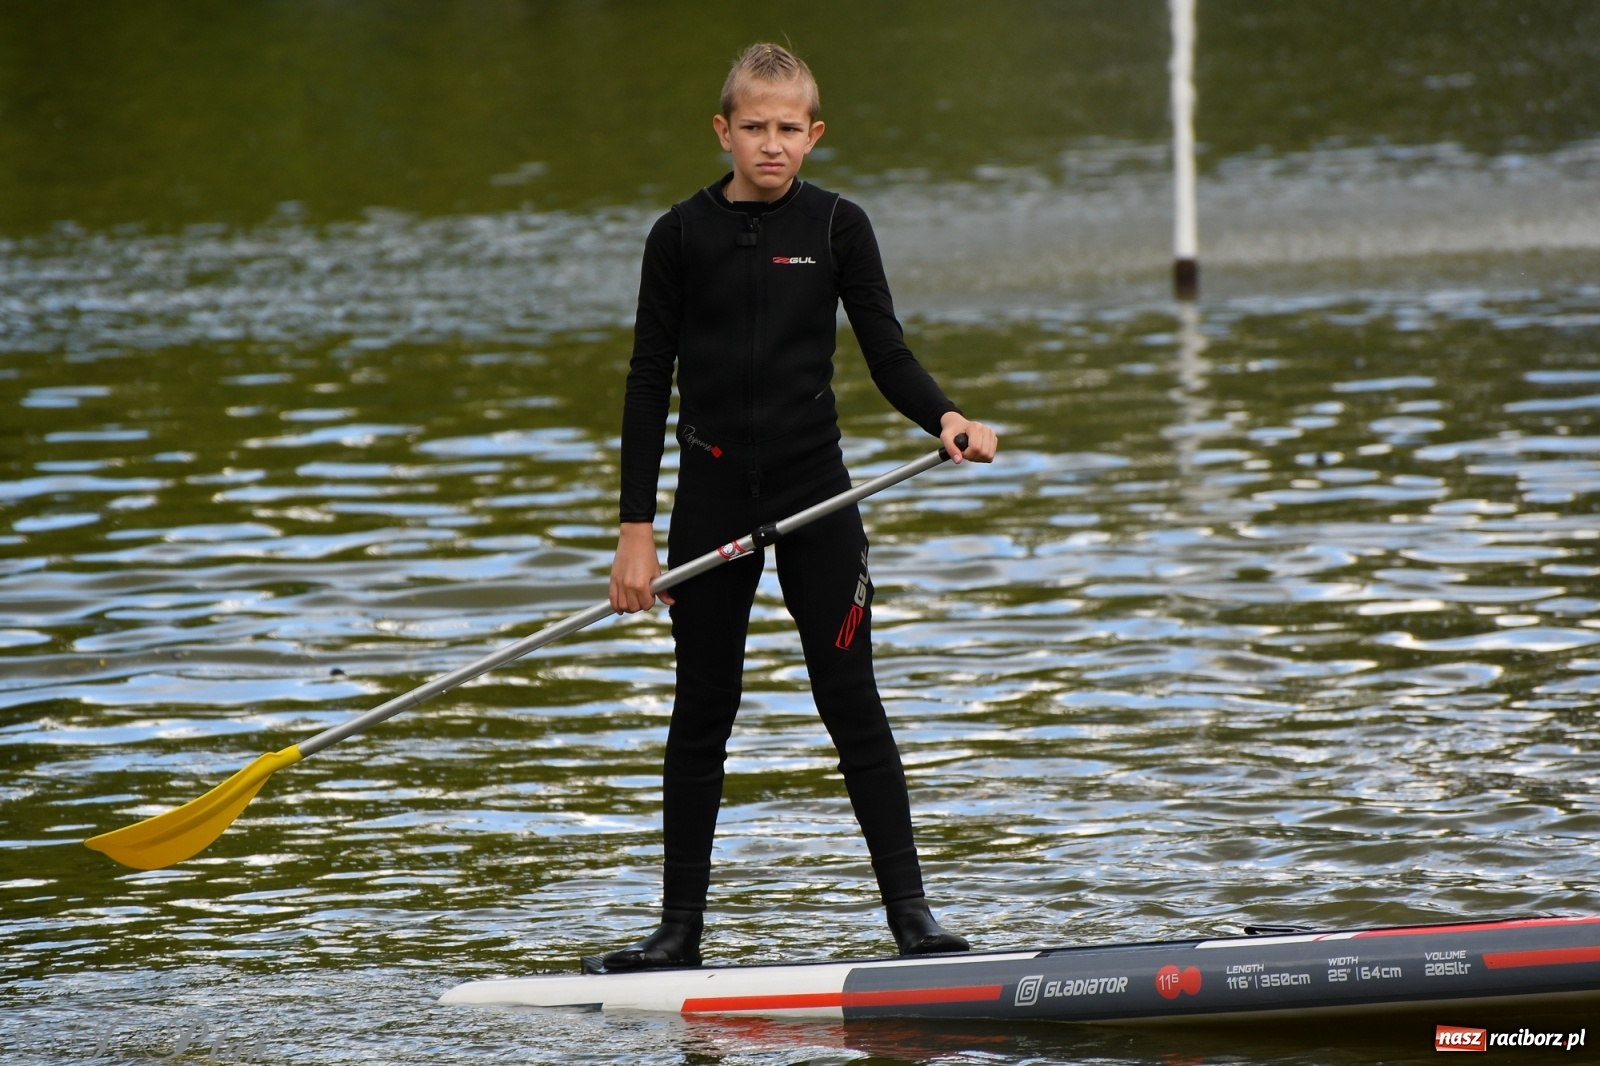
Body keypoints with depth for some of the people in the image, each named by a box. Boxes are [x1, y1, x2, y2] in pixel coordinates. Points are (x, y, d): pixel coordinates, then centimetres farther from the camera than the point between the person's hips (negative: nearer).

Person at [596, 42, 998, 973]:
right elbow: (650, 380, 1)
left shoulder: (837, 228, 0)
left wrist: (946, 417, -19)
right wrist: (636, 529, -3)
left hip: (814, 485, 0)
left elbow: (887, 352, 3)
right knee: (703, 712, 6)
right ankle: (680, 930, 11)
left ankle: (911, 913, 2)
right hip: (713, 493, 1)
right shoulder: (684, 236, 0)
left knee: (851, 701, -2)